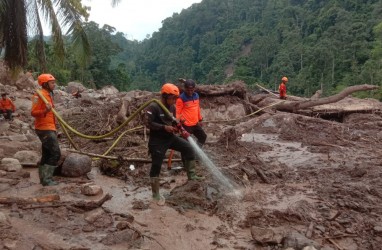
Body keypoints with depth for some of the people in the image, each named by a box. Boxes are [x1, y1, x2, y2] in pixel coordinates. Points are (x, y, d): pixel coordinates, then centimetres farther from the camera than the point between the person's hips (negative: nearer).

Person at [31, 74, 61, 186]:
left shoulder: (49, 95, 17)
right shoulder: (40, 95, -13)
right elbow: (33, 112, -18)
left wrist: (54, 128, 26)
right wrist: (45, 111, -36)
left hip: (49, 129, 10)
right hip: (45, 129, -10)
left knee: (47, 154, 13)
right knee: (56, 153, -12)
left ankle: (44, 178, 20)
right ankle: (47, 179, -7)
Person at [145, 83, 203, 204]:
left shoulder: (172, 107, 4)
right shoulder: (153, 107, -19)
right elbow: (148, 123, -22)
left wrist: (177, 124, -6)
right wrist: (164, 127, -25)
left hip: (170, 137, 7)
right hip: (157, 140, -7)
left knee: (188, 148, 1)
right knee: (156, 166, -2)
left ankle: (191, 175, 15)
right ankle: (155, 194, 12)